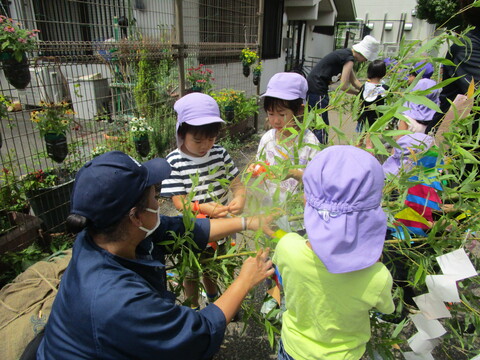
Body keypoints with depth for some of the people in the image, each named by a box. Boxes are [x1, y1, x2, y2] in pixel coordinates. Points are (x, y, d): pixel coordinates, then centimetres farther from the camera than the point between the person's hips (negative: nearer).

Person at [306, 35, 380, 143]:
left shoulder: (346, 54, 17)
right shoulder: (349, 59, -13)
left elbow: (354, 81, 19)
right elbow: (343, 86, -16)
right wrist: (359, 94, -1)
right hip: (317, 90, -10)